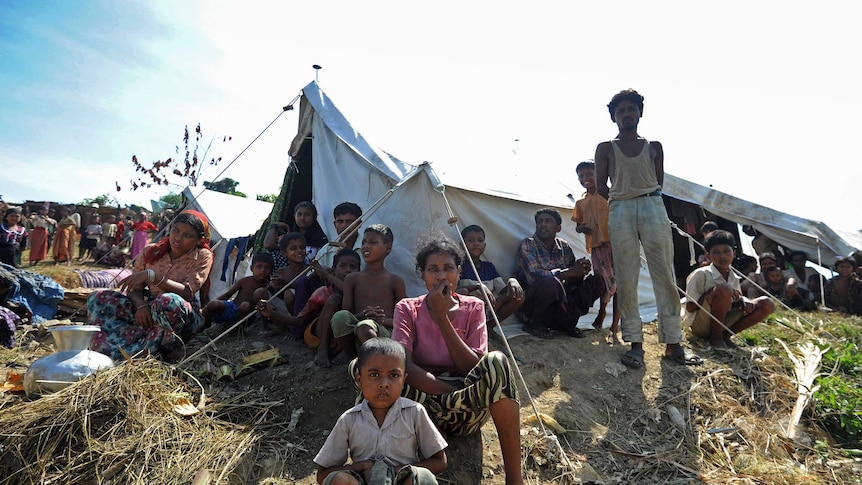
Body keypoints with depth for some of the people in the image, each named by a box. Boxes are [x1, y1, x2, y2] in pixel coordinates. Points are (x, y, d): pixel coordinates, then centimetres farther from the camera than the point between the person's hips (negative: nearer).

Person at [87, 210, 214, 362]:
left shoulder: (203, 256, -8)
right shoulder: (151, 251, 4)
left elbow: (187, 293, -19)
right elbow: (135, 288, 3)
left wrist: (152, 276, -28)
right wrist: (141, 306, -20)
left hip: (183, 319, -5)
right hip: (148, 310, 5)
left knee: (169, 302, -39)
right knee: (98, 298, -9)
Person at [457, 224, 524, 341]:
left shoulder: (489, 267, 14)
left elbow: (503, 291, 7)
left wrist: (512, 281, -16)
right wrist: (478, 286, -31)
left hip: (487, 312, 6)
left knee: (518, 296, -8)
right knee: (463, 292, -37)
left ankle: (488, 327, -2)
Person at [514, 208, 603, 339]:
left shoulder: (564, 246, 6)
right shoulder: (527, 245, -11)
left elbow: (574, 276, 7)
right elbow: (534, 276, -25)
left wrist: (582, 268, -18)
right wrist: (570, 272, -26)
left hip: (557, 301, 6)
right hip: (530, 302, -6)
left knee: (597, 283, -4)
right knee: (550, 282, -37)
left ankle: (567, 322, 7)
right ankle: (533, 323, -10)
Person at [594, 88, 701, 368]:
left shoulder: (654, 147, 17)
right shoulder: (605, 148, 12)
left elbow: (659, 183, 12)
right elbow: (601, 187, 6)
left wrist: (643, 197, 2)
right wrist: (625, 198, 4)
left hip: (653, 207, 2)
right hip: (620, 210, -1)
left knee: (665, 276, -3)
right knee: (626, 281, -3)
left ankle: (672, 343, 2)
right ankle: (635, 343, 2)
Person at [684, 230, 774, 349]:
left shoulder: (734, 278, 7)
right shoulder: (701, 274, -12)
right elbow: (690, 307, -15)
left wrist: (745, 301, -5)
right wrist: (714, 293, -24)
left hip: (722, 324, 7)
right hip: (700, 324, -7)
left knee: (767, 303, -1)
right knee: (723, 289, -31)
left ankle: (725, 334, -2)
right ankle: (715, 336, -14)